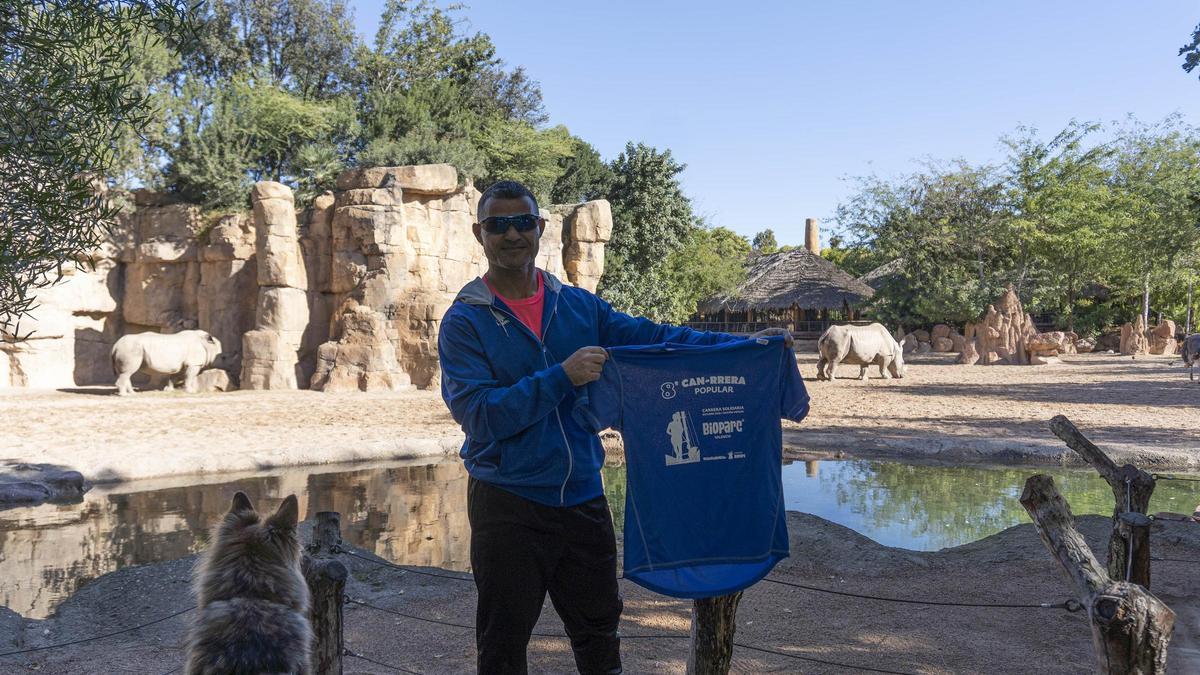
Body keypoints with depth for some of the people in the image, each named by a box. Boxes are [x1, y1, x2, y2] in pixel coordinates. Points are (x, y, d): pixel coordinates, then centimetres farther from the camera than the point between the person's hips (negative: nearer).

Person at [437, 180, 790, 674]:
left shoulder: (578, 305, 5)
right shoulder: (465, 321, -8)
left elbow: (651, 337, -1)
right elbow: (477, 413, -19)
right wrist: (562, 377, -28)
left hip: (584, 499, 4)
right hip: (509, 506, -4)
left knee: (599, 634, 21)